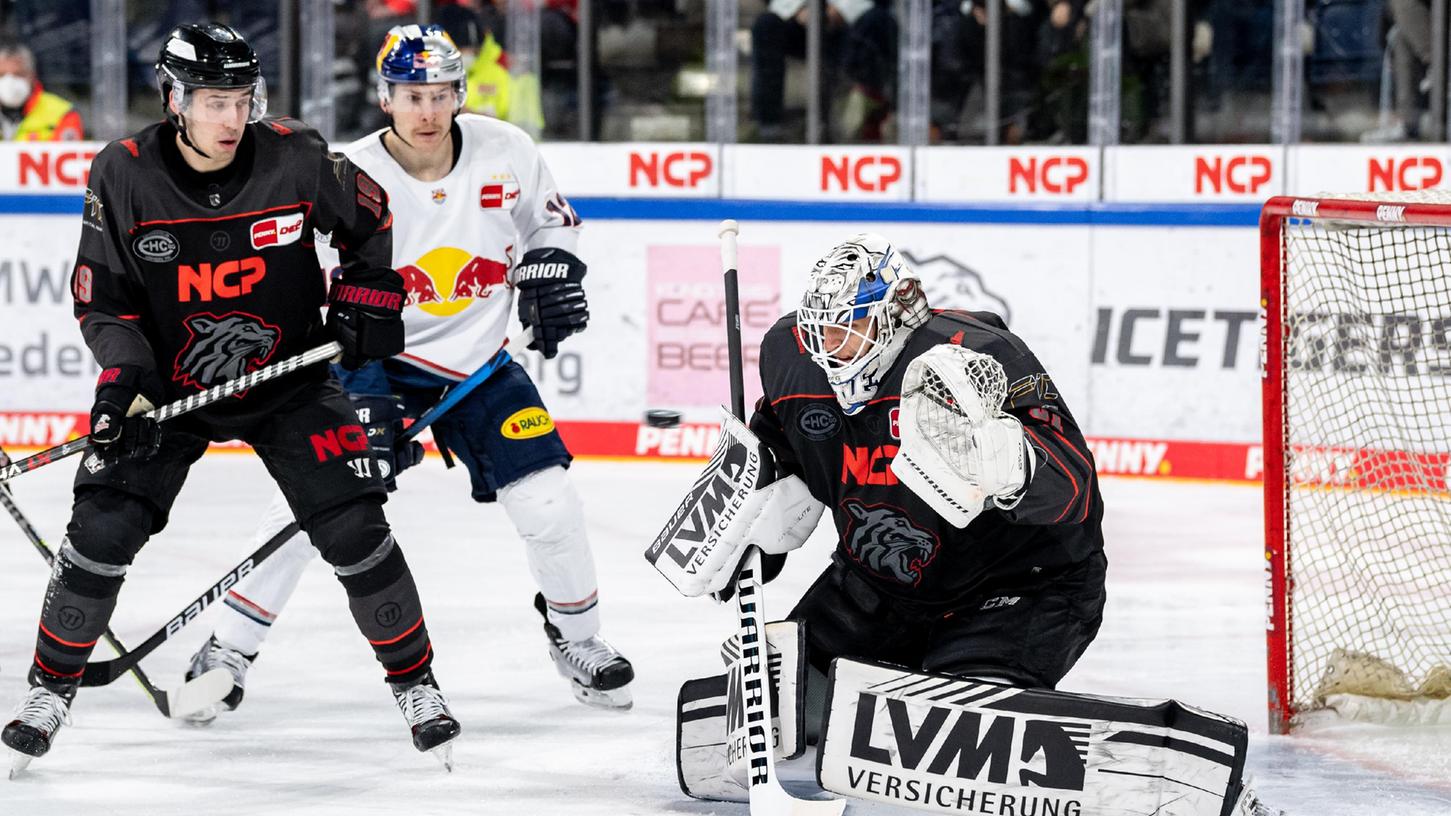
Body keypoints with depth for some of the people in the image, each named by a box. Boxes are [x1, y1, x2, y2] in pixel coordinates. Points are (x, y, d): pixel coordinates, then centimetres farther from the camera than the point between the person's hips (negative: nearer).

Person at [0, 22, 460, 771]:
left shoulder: (295, 159, -15)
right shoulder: (123, 176, -16)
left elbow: (370, 220, 4)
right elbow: (101, 295, -8)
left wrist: (365, 301, -3)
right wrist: (123, 372, -22)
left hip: (287, 380, 0)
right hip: (167, 389, 0)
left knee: (354, 528, -8)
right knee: (103, 529, -11)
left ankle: (414, 681, 11)